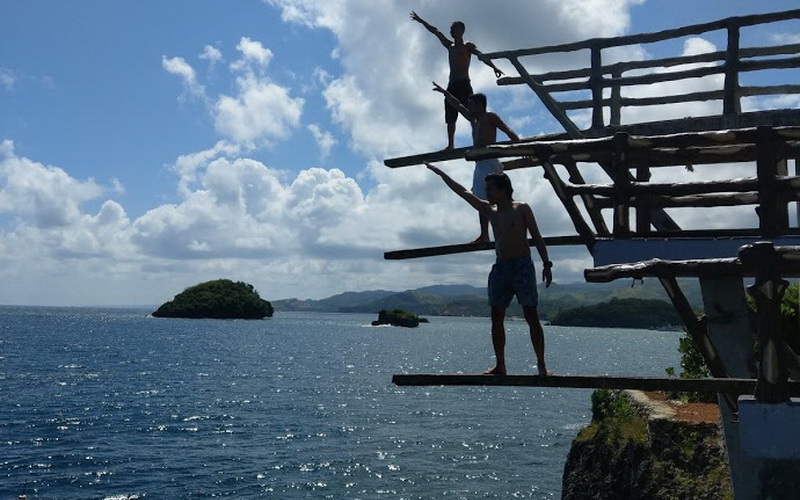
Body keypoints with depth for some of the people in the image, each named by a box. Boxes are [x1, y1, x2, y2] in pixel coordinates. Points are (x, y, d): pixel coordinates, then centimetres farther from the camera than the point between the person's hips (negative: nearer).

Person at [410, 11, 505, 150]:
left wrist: (494, 67, -27)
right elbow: (436, 32, 27)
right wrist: (421, 21, 33)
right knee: (450, 117, 2)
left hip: (464, 84, -6)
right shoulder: (450, 46, 21)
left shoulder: (468, 46, 4)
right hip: (451, 85, 6)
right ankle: (450, 145, 4)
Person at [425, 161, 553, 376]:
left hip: (522, 267, -6)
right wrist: (440, 173, 19)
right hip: (500, 268, 6)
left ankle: (541, 364, -5)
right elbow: (463, 192, 17)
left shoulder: (521, 209, 1)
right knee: (497, 317, -1)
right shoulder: (489, 211, 15)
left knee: (531, 316, -7)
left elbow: (537, 237, -1)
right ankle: (500, 365, 2)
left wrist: (546, 264, -8)